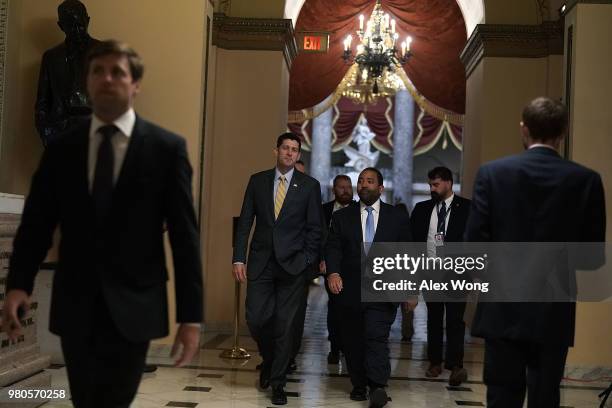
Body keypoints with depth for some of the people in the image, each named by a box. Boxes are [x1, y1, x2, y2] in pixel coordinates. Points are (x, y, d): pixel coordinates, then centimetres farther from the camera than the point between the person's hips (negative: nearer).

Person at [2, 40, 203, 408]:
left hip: (133, 307, -3)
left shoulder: (166, 147, -3)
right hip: (75, 306, 3)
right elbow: (36, 222, 3)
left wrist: (190, 315, -10)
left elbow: (185, 234, -6)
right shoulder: (61, 148, 5)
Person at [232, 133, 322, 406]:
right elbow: (245, 222, 5)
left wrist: (308, 261, -5)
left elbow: (314, 228, 3)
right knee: (255, 318, 0)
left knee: (285, 324, 2)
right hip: (261, 262, 2)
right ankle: (269, 359, 30)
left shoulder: (310, 185, 2)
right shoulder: (257, 180, 6)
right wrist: (239, 259, -2)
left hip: (293, 264, -1)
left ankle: (278, 381, 17)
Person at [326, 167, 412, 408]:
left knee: (376, 338, -13)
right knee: (352, 341, 8)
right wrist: (333, 272, -20)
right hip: (350, 290, 2)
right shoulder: (341, 217, 9)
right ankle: (358, 385, 21)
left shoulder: (397, 217, 8)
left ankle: (377, 388, -10)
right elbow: (333, 248, -1)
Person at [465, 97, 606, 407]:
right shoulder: (586, 180, -5)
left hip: (503, 309, -1)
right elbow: (593, 257, -4)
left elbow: (475, 243, -9)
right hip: (554, 313, 1)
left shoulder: (492, 173, -7)